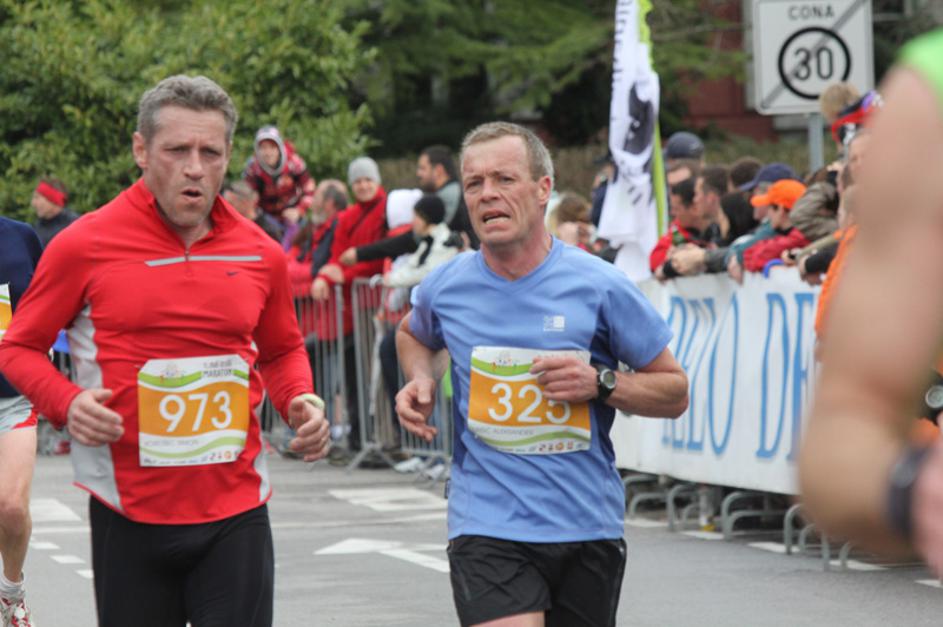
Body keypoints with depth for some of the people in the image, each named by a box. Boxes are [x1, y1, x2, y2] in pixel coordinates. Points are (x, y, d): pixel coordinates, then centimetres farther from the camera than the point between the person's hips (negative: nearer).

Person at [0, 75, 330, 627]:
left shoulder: (260, 254, 4)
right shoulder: (84, 245, -5)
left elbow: (282, 350, 21)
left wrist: (299, 401, 0)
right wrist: (66, 403, -15)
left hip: (235, 514, 2)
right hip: (128, 514, -2)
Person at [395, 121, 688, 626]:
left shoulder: (600, 286, -5)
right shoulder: (445, 287, 1)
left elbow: (675, 391, 3)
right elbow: (413, 334, 27)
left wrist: (601, 384, -15)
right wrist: (421, 380, 5)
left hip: (588, 526, 1)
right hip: (487, 529, -1)